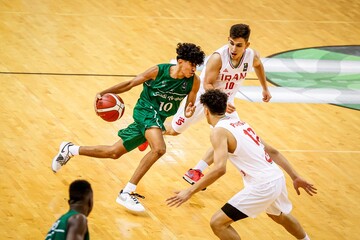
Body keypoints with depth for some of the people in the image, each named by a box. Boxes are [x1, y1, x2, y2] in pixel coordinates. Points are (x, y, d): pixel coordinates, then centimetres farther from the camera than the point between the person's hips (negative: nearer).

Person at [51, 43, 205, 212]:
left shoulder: (194, 81, -9)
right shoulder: (158, 71, -17)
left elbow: (190, 104, 0)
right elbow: (130, 84, -5)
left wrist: (188, 113, -25)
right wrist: (103, 93, -10)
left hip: (158, 119, 5)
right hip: (146, 111, -5)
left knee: (114, 152, 12)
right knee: (159, 149, -32)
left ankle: (70, 150, 32)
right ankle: (127, 193, -24)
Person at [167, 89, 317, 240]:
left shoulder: (219, 131, -9)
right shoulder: (240, 124, 16)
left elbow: (219, 169, -23)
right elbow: (272, 151, 18)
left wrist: (190, 191, -19)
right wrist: (295, 177, 24)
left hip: (261, 186, -9)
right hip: (277, 178, 9)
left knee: (218, 223, -4)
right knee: (278, 215, 39)